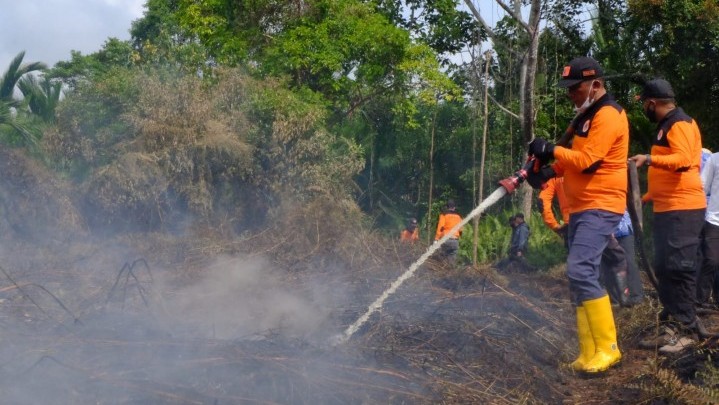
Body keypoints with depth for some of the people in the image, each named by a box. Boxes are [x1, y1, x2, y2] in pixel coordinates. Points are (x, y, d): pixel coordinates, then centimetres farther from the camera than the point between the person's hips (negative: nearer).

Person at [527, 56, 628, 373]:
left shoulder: (608, 115, -11)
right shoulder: (587, 116, 20)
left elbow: (587, 160, -21)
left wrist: (550, 150, -14)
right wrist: (551, 171, 7)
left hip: (600, 207, -10)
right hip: (580, 207, 10)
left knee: (580, 271, -20)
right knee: (579, 277, 7)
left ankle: (607, 348, -11)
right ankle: (589, 354, 11)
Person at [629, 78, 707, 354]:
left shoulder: (679, 124, -10)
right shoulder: (666, 126, 21)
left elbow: (683, 160, -26)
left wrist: (649, 159, -35)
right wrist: (647, 197, 27)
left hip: (683, 209, -10)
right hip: (666, 209, 10)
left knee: (678, 269, -9)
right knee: (664, 269, 9)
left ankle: (686, 331, -3)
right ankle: (671, 328, 14)